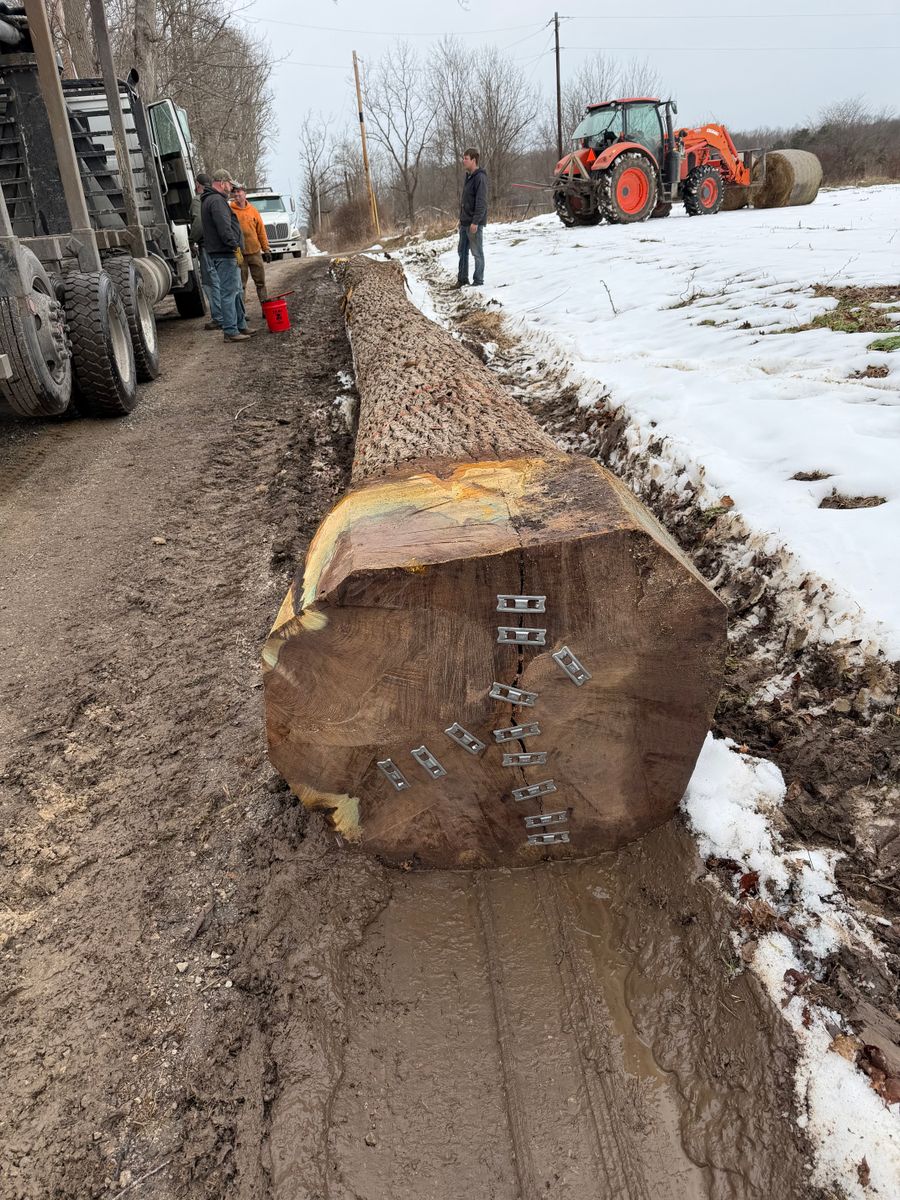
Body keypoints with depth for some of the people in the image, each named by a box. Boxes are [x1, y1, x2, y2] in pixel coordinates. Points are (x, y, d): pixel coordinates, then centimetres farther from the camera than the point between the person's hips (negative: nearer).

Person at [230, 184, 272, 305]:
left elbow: (261, 231, 8)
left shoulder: (253, 210, 6)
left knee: (260, 282, 7)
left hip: (255, 251, 2)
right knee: (241, 284, 3)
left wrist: (266, 249, 4)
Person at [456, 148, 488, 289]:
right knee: (462, 251, 11)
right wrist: (462, 219, 18)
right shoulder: (468, 177, 16)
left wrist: (475, 222, -24)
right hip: (465, 222, 9)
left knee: (477, 253, -2)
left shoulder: (480, 177, -13)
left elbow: (481, 202, -19)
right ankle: (462, 279, 19)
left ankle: (478, 281, 3)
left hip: (475, 223, -9)